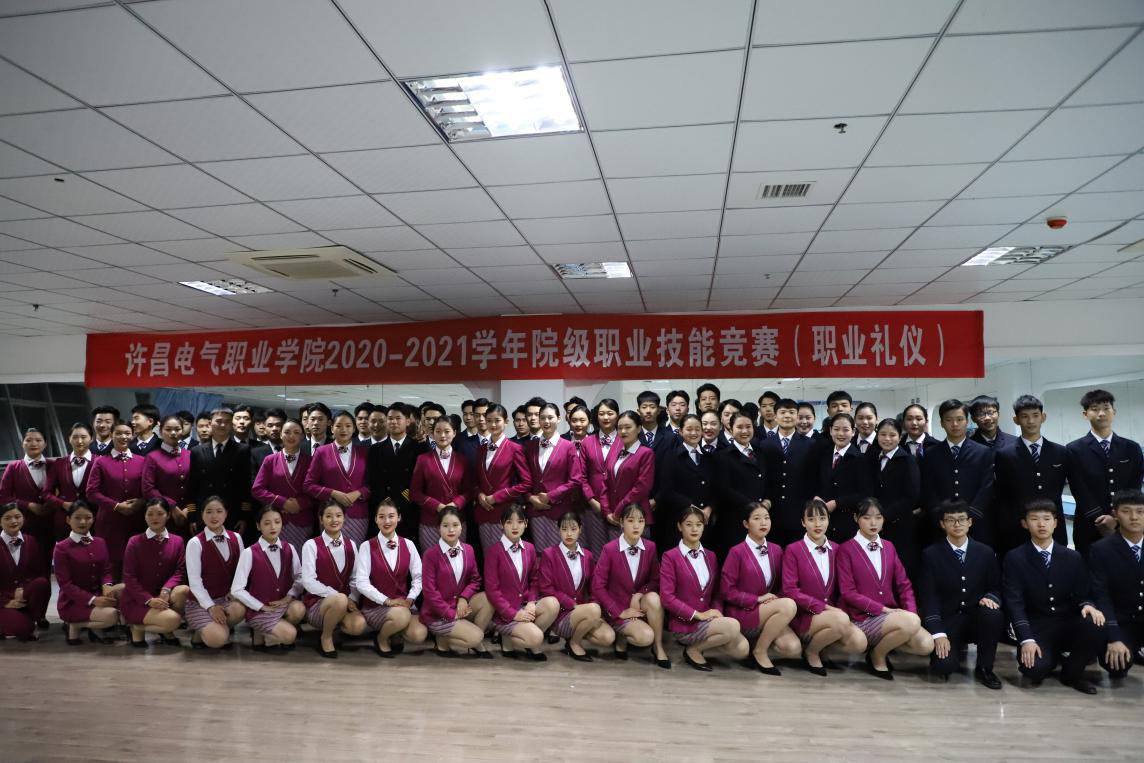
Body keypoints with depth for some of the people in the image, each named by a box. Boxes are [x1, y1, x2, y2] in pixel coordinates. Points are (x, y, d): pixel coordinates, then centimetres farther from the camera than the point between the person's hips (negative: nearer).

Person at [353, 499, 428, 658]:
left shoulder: (408, 545, 3)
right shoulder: (367, 546, -6)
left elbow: (419, 577, 4)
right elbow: (362, 583, -13)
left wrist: (410, 599, -13)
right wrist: (387, 601, -19)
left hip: (403, 605, 3)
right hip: (374, 606, -3)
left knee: (419, 635, -25)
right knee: (402, 615, -35)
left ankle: (396, 634, 10)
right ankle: (381, 639, -1)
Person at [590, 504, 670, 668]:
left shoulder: (650, 547, -3)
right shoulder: (609, 549, -14)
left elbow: (655, 580, 4)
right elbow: (598, 586, -12)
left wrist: (640, 594, -16)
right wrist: (619, 612, -16)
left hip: (640, 605, 3)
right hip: (618, 608, -3)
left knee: (653, 597, -32)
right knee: (646, 636, -28)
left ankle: (658, 647, -12)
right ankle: (622, 638, 5)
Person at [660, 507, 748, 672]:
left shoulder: (710, 556, 12)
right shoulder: (670, 557, -6)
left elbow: (716, 592, 16)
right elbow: (667, 597, -12)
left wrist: (717, 613, -5)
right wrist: (698, 614, -16)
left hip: (708, 619, 6)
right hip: (685, 623, -6)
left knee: (742, 649, -17)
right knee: (733, 626, -27)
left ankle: (706, 639, 8)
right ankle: (693, 650, -6)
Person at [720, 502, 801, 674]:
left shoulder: (776, 550, 9)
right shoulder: (737, 552, -7)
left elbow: (781, 584, 17)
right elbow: (727, 591, -8)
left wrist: (776, 599, -5)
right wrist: (758, 599, -14)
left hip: (770, 611, 5)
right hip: (743, 612, -5)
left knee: (793, 649, -20)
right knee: (789, 605, -29)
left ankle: (759, 638, 10)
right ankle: (759, 652, -12)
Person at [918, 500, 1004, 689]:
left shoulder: (986, 553, 5)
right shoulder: (931, 555, -4)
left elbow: (996, 587, 8)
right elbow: (928, 597, -8)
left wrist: (990, 597, -17)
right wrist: (938, 633, -20)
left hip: (977, 619, 3)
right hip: (947, 622, -2)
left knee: (992, 614, -33)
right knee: (944, 665, -28)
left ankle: (984, 668, -8)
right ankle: (954, 648, 12)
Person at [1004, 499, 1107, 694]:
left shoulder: (1073, 558, 6)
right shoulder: (1015, 558, -3)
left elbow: (1082, 594, 6)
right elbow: (1014, 603, -10)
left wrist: (1088, 606, -20)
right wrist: (1026, 639, -22)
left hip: (1068, 625, 3)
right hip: (1036, 628, -3)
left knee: (1095, 624, -30)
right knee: (1034, 668, -31)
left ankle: (1072, 672, -2)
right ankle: (1052, 658, 10)